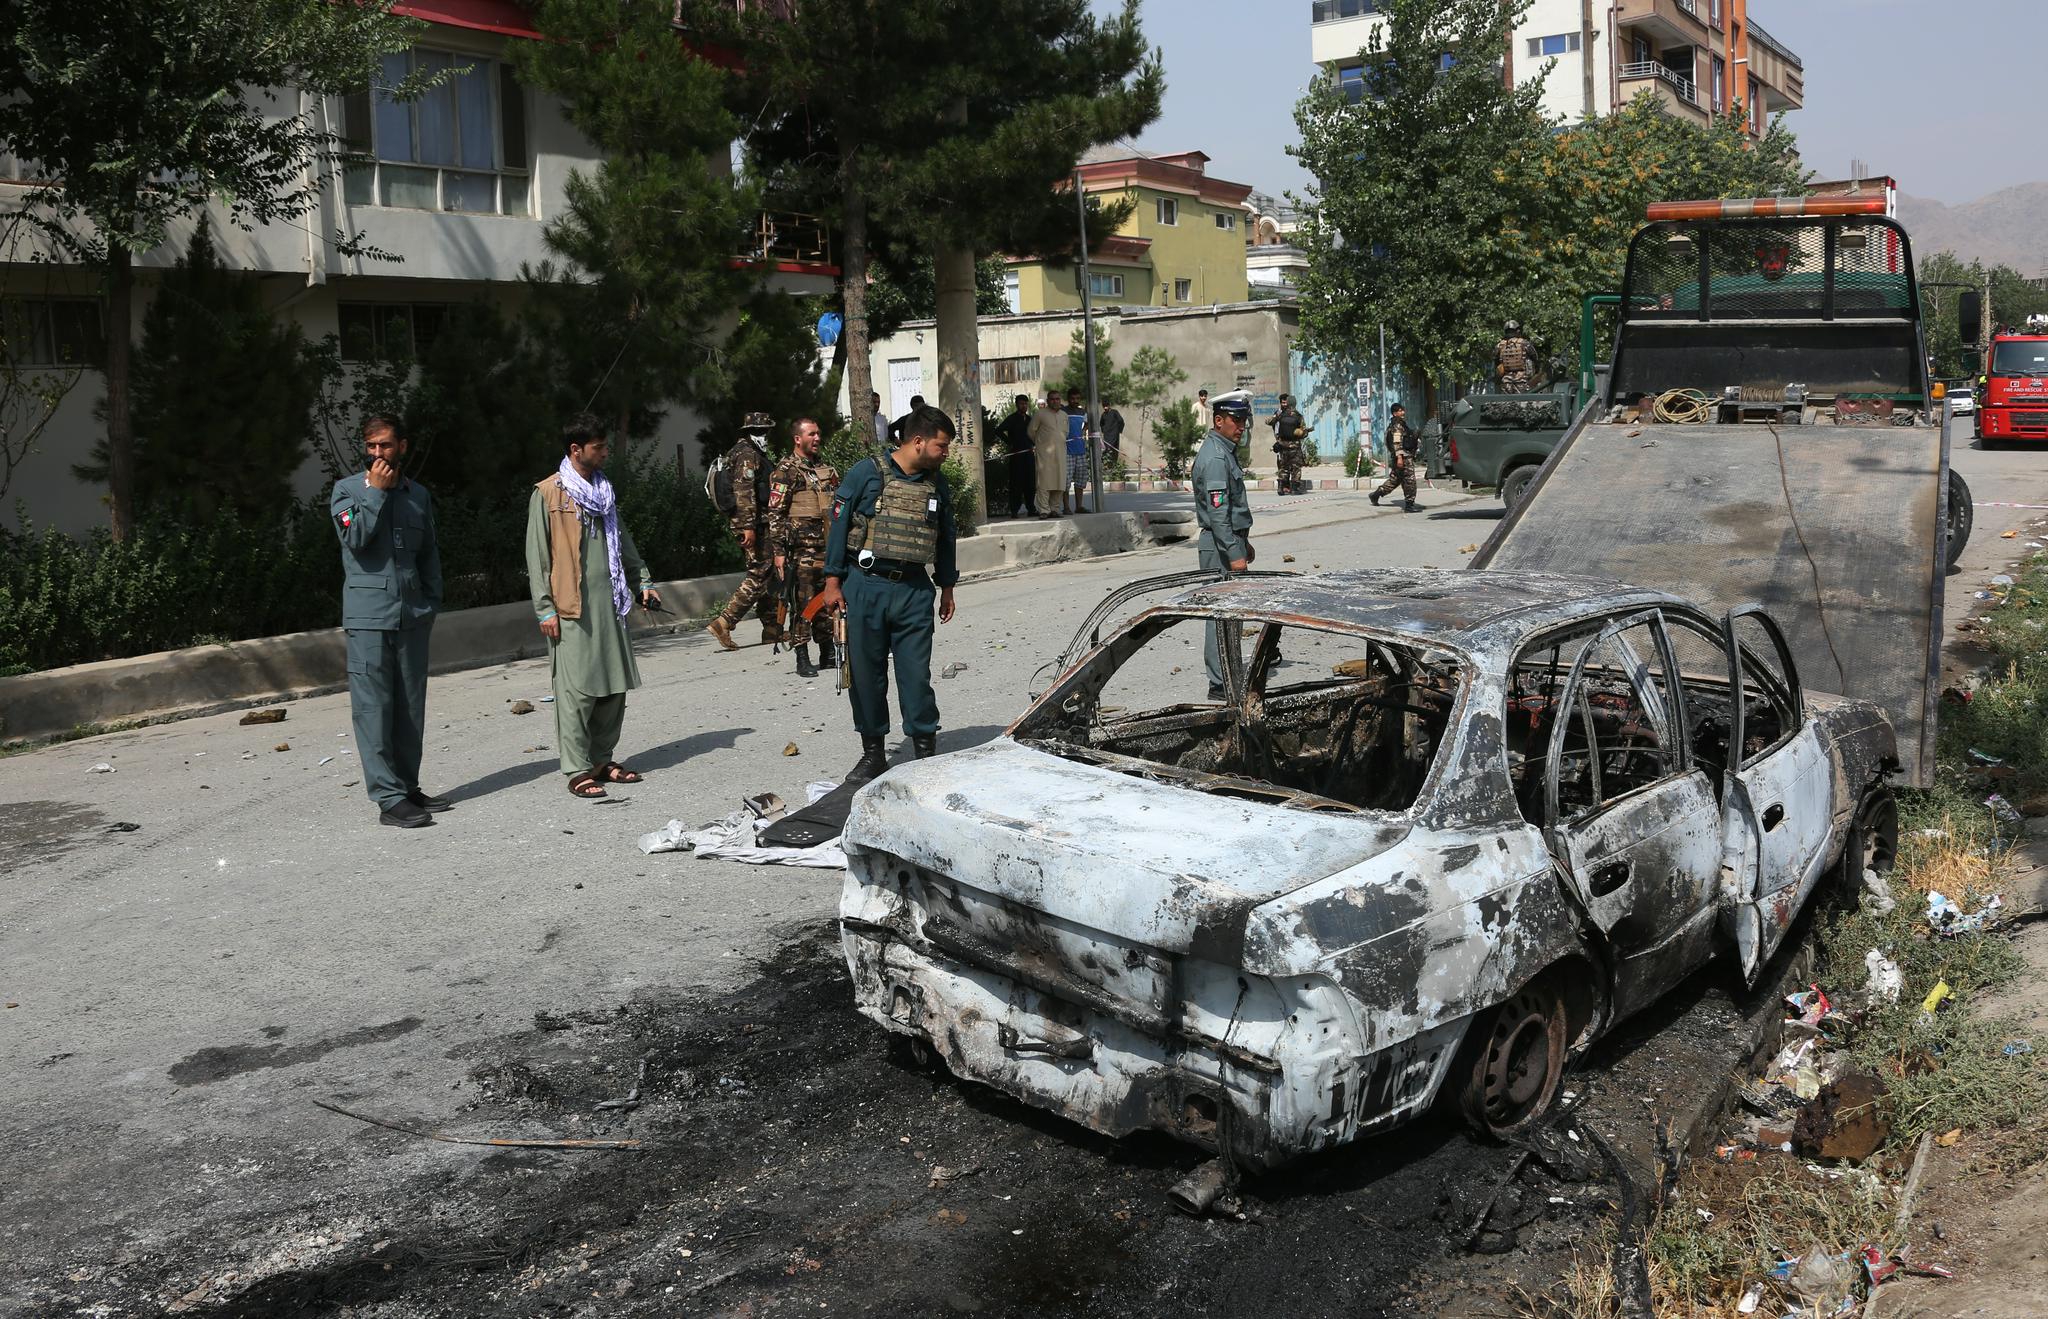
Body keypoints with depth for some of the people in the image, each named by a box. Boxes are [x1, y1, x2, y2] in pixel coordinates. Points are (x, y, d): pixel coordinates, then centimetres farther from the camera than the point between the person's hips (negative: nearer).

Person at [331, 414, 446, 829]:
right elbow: (354, 537, -14)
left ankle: (408, 787, 18)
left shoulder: (418, 494, 14)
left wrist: (432, 603, 12)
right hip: (368, 615, -4)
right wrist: (375, 491, -12)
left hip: (413, 616, 4)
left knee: (411, 707, 9)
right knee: (373, 707, -6)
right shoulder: (347, 489, 3)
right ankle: (388, 799, -6)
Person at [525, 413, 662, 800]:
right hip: (572, 607, -7)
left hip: (610, 602, 7)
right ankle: (578, 769, 0)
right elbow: (537, 556, -5)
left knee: (615, 685, 7)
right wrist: (545, 608, -10)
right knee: (577, 689, -6)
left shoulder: (605, 490, 16)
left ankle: (603, 760, 19)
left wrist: (642, 581, 16)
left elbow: (623, 542, 25)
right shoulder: (548, 493, -4)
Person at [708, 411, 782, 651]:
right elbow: (744, 491, -21)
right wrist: (749, 527, -26)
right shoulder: (748, 455, -12)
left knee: (768, 576, 13)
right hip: (755, 524, -11)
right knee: (759, 577, -11)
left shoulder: (747, 453, 21)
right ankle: (723, 623, -16)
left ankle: (772, 630, 17)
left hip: (753, 524, 11)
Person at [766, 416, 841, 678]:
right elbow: (775, 514, -8)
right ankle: (802, 659, -2)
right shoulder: (785, 471, -4)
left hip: (830, 547, 6)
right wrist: (779, 551, -14)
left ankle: (828, 653, 21)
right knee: (803, 602, -6)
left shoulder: (827, 468, 16)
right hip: (803, 549, -6)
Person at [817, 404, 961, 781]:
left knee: (916, 674, 0)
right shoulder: (866, 474, -4)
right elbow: (840, 526, -2)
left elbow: (945, 538, 20)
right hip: (866, 587, -2)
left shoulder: (937, 484, 10)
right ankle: (873, 753, 16)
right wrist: (833, 581, -4)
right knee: (866, 673, 5)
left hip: (914, 592, 2)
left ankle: (926, 749, 10)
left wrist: (946, 587, 22)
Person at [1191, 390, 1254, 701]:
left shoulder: (1225, 451, 16)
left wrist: (1244, 542, 27)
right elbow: (1217, 510, -23)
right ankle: (1220, 684, -5)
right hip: (1220, 546, -11)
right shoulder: (1215, 456, -17)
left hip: (1231, 541, 11)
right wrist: (1234, 554, -25)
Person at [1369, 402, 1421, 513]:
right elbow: (1397, 442, -23)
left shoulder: (1401, 424, 19)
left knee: (1394, 479, 17)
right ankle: (1409, 505, -5)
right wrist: (1399, 457, -29)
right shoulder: (1397, 425, -14)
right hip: (1404, 457, -11)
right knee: (1409, 480, -8)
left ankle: (1375, 495, 22)